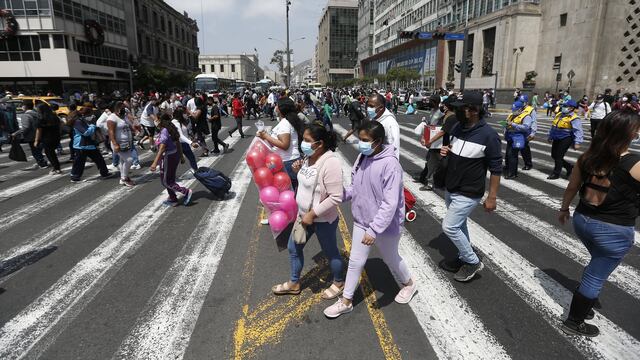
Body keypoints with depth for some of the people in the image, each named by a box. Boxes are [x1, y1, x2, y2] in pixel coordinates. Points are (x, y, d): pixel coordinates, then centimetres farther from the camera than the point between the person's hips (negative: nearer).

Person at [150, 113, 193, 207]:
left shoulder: (164, 131, -20)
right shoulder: (171, 129, 6)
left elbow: (162, 149, -25)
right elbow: (178, 143, 12)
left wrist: (155, 163, -26)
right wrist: (181, 156, 21)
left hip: (169, 158, -9)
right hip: (175, 155, 9)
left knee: (166, 181, 3)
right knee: (169, 179, 20)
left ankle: (186, 192, -3)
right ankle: (172, 199, 28)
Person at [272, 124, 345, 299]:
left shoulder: (330, 163, -27)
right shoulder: (309, 156, -1)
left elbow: (336, 197, -29)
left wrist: (312, 214, -25)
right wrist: (299, 170, -5)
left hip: (323, 219, -8)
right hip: (304, 214, 9)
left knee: (330, 252, 14)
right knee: (294, 248, 19)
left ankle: (339, 283, 41)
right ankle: (294, 283, 42)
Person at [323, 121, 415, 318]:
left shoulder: (390, 164, -27)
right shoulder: (362, 157, -4)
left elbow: (390, 203, -28)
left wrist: (374, 230, -30)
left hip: (385, 226, -6)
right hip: (361, 221, 6)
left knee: (391, 259, 19)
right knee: (355, 261, 15)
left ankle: (409, 284, 50)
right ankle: (346, 301, 32)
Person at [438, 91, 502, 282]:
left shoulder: (488, 135, -19)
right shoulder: (458, 128, 0)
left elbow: (496, 168, -14)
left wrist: (492, 197, -13)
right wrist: (446, 151, -6)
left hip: (468, 193, -7)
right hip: (450, 189, 7)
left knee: (449, 227, -7)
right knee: (459, 225, 18)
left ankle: (473, 262, 13)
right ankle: (464, 258, 36)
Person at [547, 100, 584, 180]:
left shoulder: (573, 118, -14)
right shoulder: (559, 115, 10)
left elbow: (578, 131, -18)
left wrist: (577, 143, -24)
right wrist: (550, 137, 25)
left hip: (565, 139, -8)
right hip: (556, 139, 8)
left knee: (558, 156, -5)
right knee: (554, 155, 12)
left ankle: (556, 173, 8)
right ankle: (569, 167, 29)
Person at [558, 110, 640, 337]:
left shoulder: (587, 157, -6)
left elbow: (572, 187, 5)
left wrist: (564, 209, 20)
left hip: (583, 220, 6)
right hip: (614, 231, -6)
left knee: (599, 264, 30)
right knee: (596, 276, 10)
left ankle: (583, 305, 43)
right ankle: (574, 323, 25)